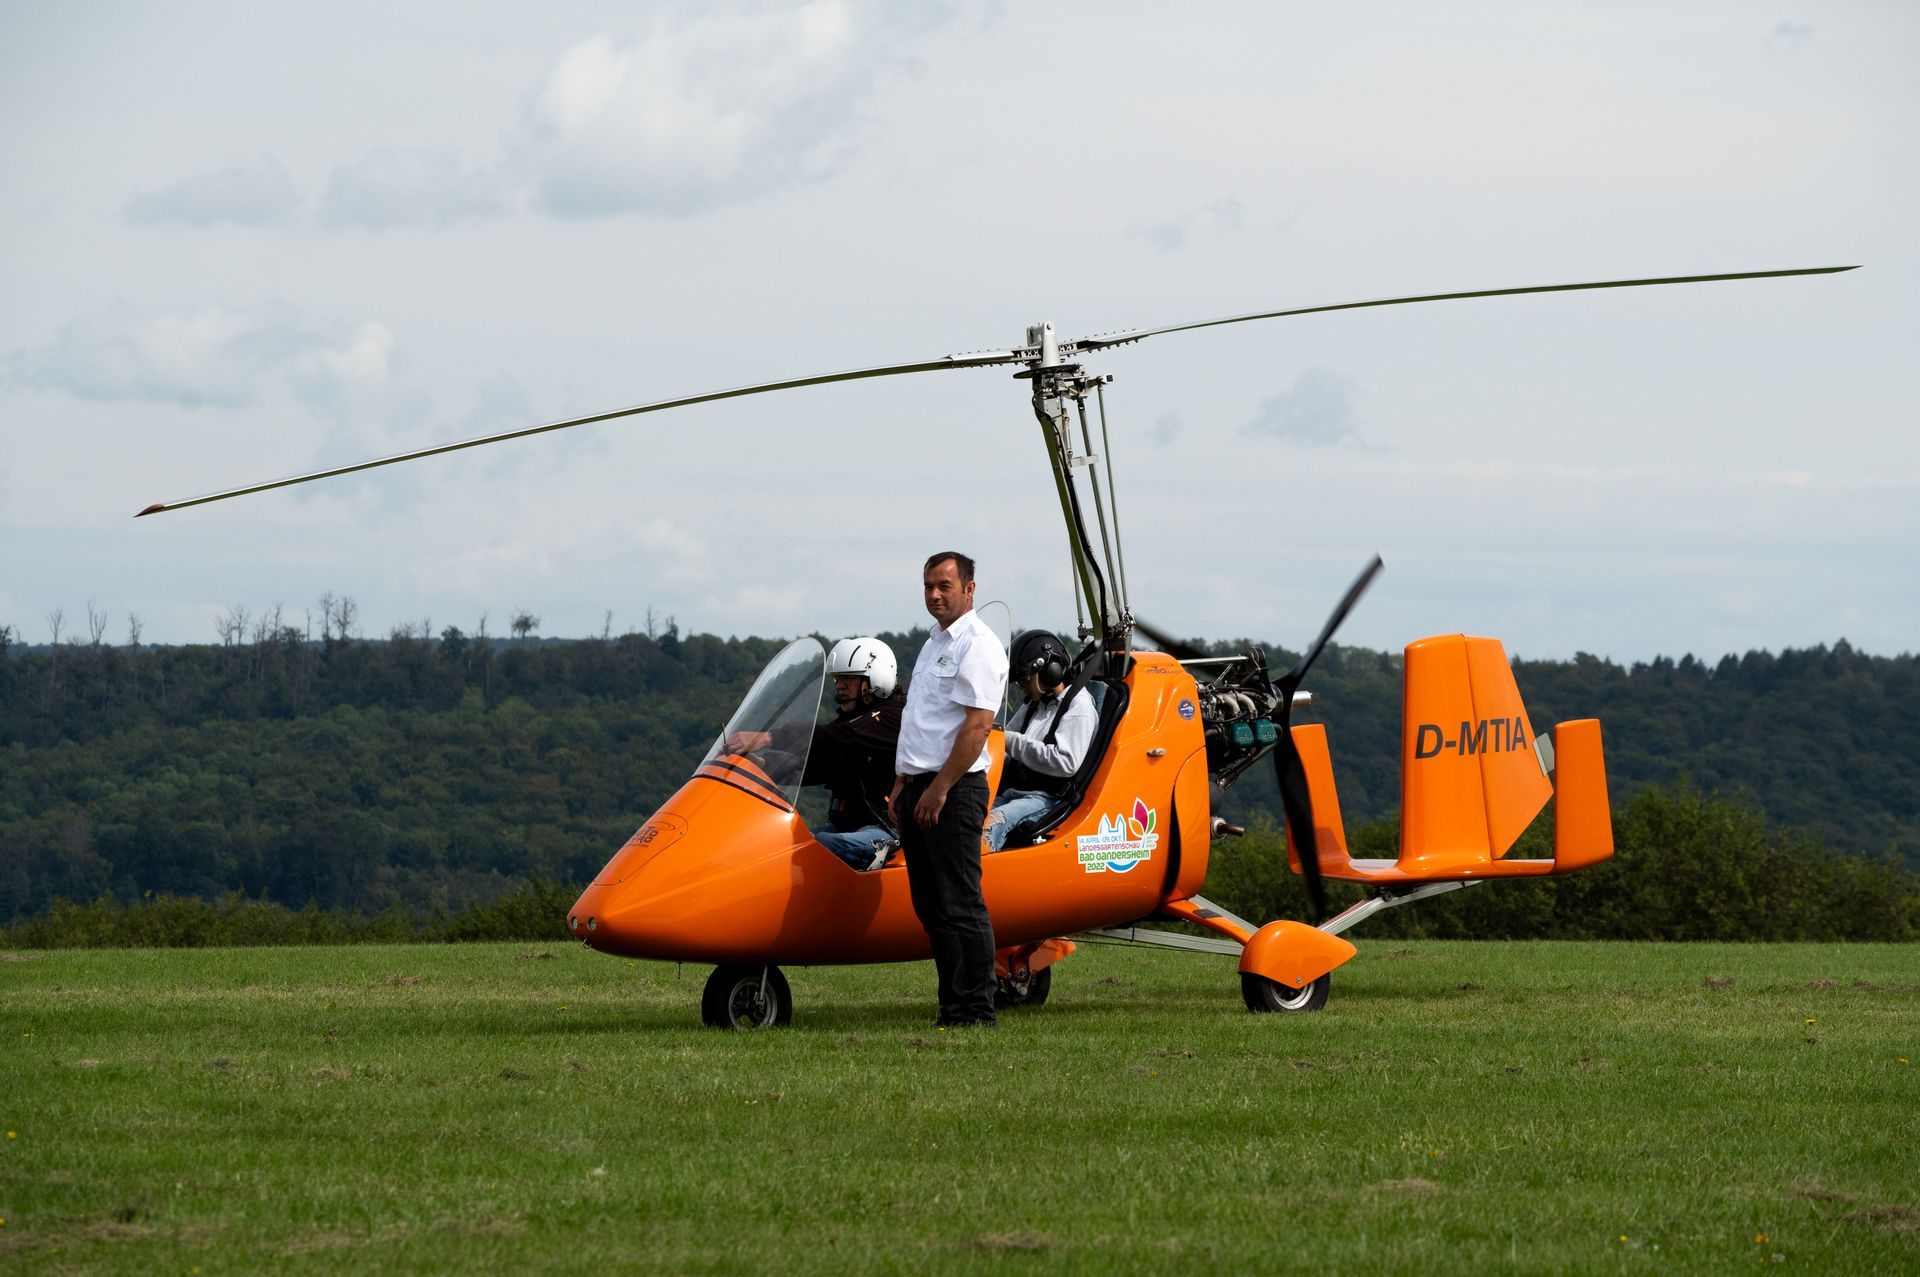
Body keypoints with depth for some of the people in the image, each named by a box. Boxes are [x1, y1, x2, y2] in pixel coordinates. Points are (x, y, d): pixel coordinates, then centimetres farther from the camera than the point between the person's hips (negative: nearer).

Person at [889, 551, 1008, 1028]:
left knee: (960, 905, -9)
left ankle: (975, 1011, -8)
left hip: (953, 791, -10)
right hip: (920, 789, 10)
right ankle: (953, 1007, 12)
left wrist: (939, 788, -20)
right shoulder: (934, 644, 20)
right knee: (930, 905, 9)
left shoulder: (977, 646, -11)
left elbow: (977, 725, -18)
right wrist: (902, 784, 17)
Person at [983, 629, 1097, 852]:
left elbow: (1066, 763, -14)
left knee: (995, 821, -34)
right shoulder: (1032, 706, 25)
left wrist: (1013, 742, -12)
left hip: (1047, 798, -7)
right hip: (1012, 793, 7)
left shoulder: (1079, 706, -1)